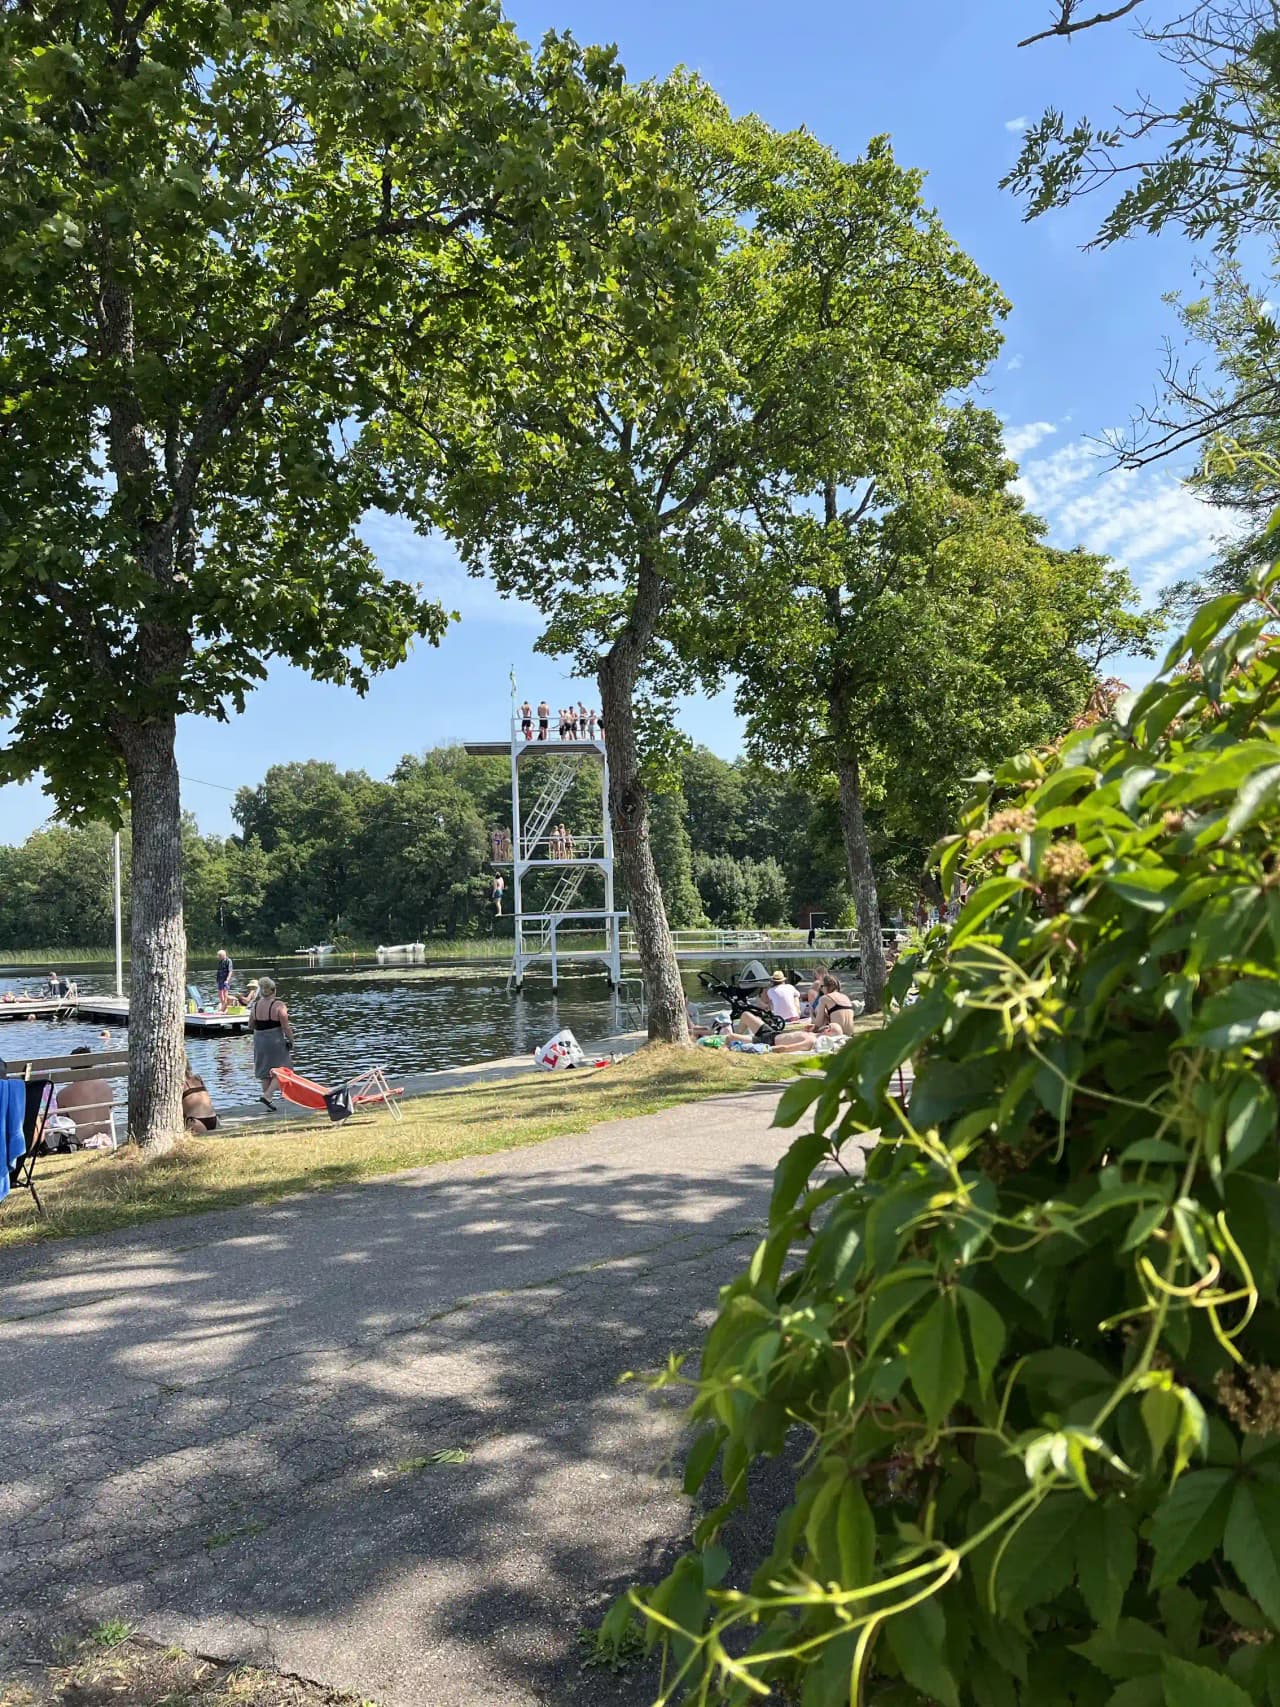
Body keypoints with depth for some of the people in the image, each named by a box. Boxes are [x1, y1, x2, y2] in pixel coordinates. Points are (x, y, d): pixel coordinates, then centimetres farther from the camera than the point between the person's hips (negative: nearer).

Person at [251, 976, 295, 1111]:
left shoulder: (255, 1006, 1)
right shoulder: (279, 1005, -14)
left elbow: (251, 1025, 11)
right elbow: (285, 1027, -14)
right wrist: (291, 1040, -1)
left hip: (259, 1041, 5)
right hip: (275, 1041, -5)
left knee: (265, 1072, 14)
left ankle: (267, 1097, 18)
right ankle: (267, 1095, -10)